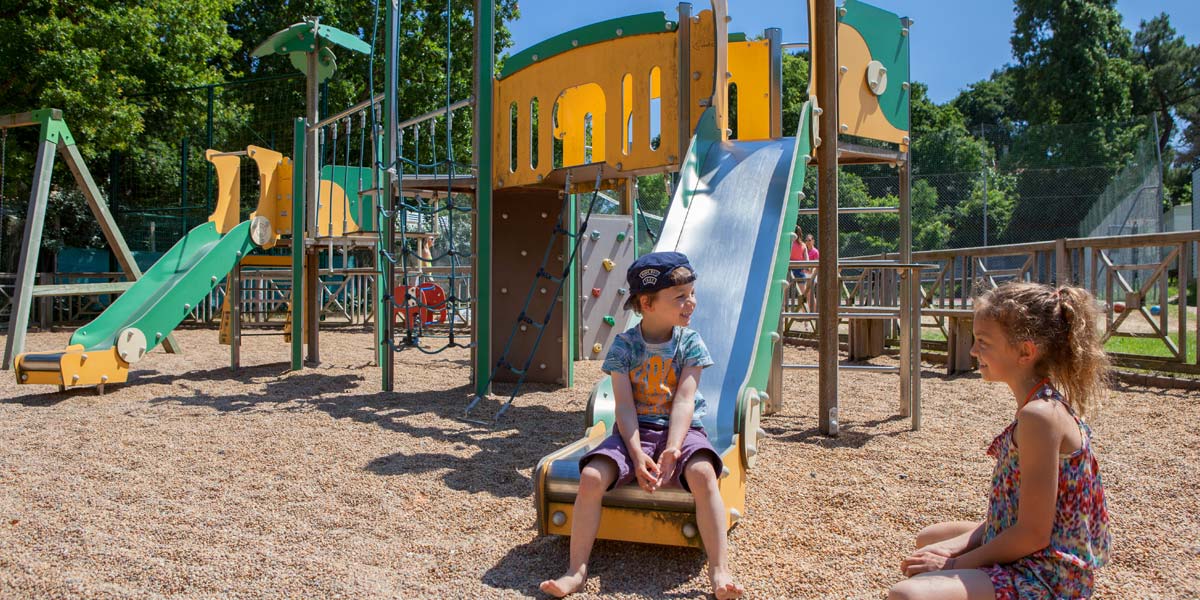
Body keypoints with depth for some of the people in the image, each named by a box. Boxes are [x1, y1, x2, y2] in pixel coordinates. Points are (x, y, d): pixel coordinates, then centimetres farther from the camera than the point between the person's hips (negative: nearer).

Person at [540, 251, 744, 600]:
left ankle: (720, 571, -24)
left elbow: (684, 400, -12)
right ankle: (576, 571, -11)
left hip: (681, 429, 0)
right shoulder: (623, 346, -4)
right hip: (636, 430, 1)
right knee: (591, 476, -23)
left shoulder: (690, 342, -2)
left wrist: (673, 449, -26)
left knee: (702, 473, -32)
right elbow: (624, 406, -10)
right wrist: (637, 454, -23)